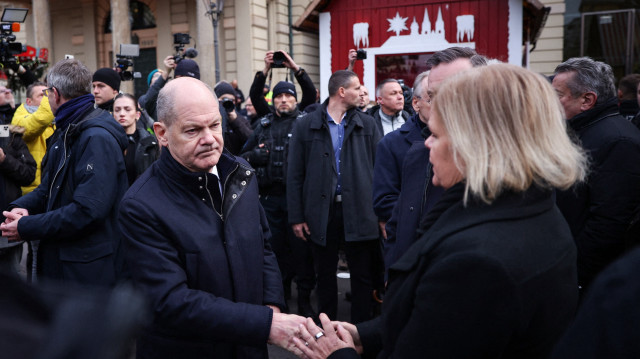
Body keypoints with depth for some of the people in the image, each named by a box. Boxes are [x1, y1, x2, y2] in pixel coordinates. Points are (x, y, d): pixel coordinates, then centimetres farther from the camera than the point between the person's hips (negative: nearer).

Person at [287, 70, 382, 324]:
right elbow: (294, 174, 0)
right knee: (325, 275, 13)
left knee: (364, 277, 7)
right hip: (321, 212, 0)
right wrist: (296, 217, -3)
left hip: (359, 212, 1)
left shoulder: (367, 124, 5)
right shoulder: (305, 125, 1)